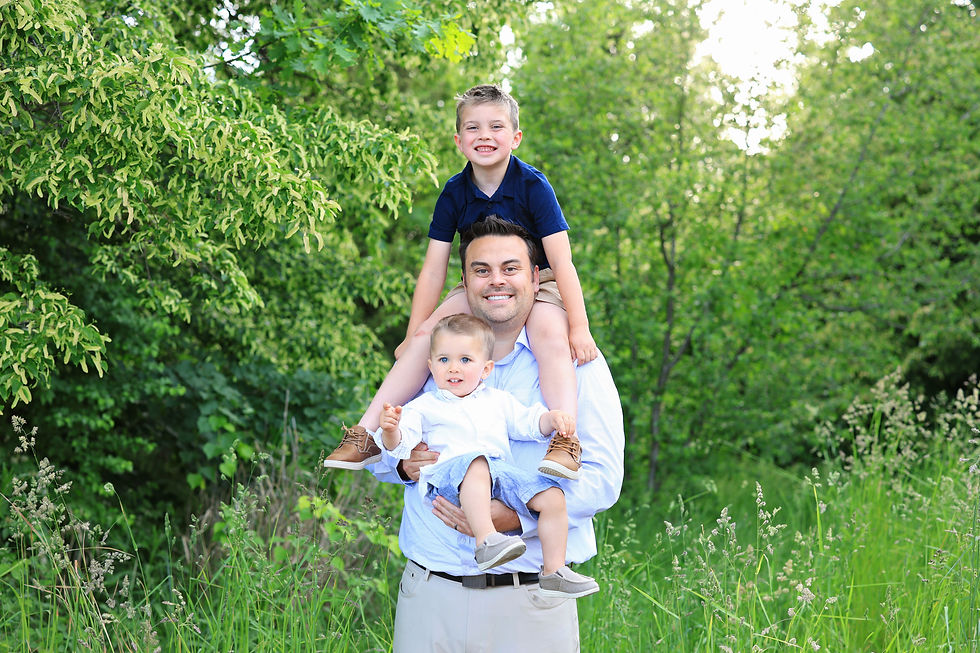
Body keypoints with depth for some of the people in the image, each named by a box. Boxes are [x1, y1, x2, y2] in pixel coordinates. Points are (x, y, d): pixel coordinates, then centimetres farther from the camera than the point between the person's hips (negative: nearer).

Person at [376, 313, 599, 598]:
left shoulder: (499, 401, 27)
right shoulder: (423, 407, 16)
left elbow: (528, 423, 23)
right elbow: (400, 445, 5)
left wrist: (551, 418, 1)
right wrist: (391, 432, -19)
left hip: (502, 473, 5)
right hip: (448, 474, -5)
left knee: (552, 496, -12)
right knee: (476, 464, -40)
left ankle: (553, 571, -5)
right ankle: (485, 540, -49)